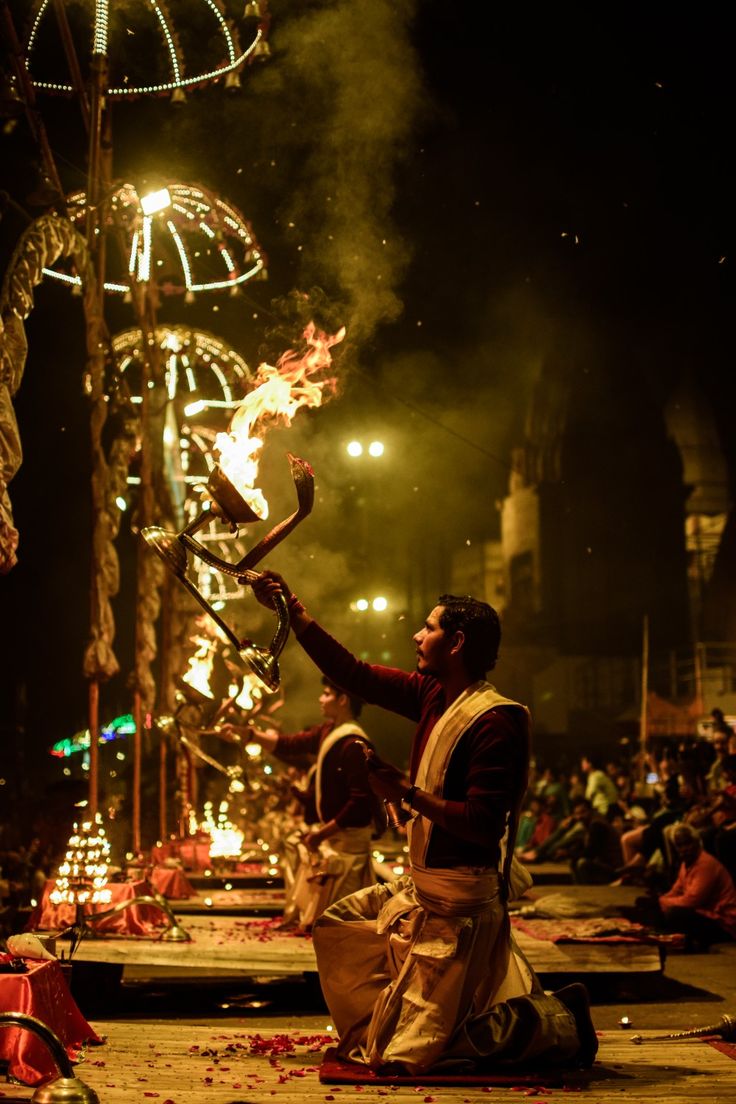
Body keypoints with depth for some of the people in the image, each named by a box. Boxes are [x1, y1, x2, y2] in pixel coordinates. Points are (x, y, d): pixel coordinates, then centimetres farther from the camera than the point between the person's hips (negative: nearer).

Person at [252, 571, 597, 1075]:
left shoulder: (496, 721, -22)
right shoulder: (434, 696, 4)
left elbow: (482, 824, -27)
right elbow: (355, 674, 10)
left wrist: (408, 792, -22)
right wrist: (292, 608, 10)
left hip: (457, 904, -9)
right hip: (419, 887, 9)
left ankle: (553, 1022, 2)